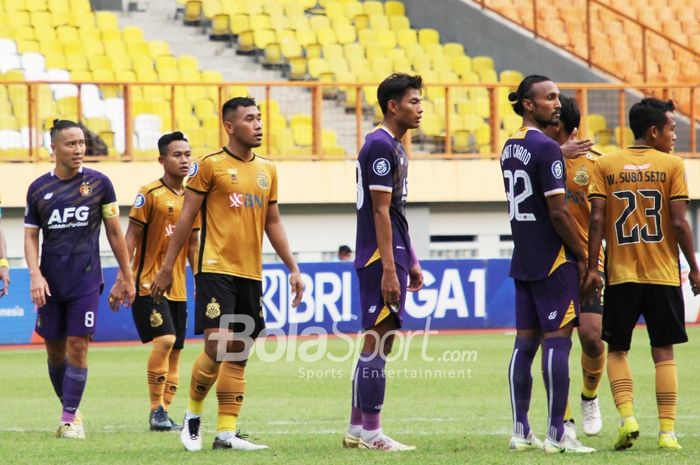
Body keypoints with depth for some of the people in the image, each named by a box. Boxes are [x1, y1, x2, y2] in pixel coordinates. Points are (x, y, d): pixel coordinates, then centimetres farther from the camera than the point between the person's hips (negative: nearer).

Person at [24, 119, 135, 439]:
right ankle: (69, 409, 23)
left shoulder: (98, 183, 1)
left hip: (86, 280, -2)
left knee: (78, 345, -9)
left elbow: (114, 232, 6)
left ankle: (70, 418, -5)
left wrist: (126, 277, 6)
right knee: (54, 349, 6)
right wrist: (35, 275, -7)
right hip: (50, 282, 2)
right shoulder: (39, 189, 4)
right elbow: (31, 236, 8)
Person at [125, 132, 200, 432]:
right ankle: (157, 411, -13)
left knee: (174, 351, 6)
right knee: (164, 339, -20)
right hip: (149, 283, -6)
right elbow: (132, 237, -7)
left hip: (178, 288, 7)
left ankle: (164, 412, 12)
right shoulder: (150, 194, -7)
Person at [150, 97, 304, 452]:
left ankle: (226, 432, 8)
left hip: (251, 274, 6)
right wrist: (167, 267, -4)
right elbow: (187, 217, -2)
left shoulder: (267, 170, 13)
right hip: (216, 269, -6)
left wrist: (293, 269, 13)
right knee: (217, 346, -14)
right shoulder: (210, 166, -3)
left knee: (238, 355, 5)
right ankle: (193, 415, 7)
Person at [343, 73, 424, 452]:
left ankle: (356, 429, 16)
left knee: (380, 342, 12)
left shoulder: (394, 147, 18)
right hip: (380, 260, -10)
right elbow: (380, 212, -18)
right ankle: (370, 432, -6)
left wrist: (410, 262, 22)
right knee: (377, 340, -8)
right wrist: (389, 269, -20)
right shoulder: (380, 147, -13)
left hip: (392, 256, 10)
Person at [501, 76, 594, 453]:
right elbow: (558, 213, -17)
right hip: (553, 261, -9)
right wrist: (581, 255, -8)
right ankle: (556, 434, -6)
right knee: (557, 341, -6)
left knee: (525, 342, 9)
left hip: (523, 262, 9)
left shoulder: (510, 148, 13)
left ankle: (520, 431, 10)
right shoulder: (546, 149, -14)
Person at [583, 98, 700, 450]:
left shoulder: (605, 166, 2)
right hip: (663, 275, -1)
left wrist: (591, 268, -2)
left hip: (620, 275, 1)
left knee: (617, 350, 11)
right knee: (663, 353, 5)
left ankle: (627, 417, -8)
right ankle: (667, 431, 0)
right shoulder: (671, 165, -3)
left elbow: (597, 219, -5)